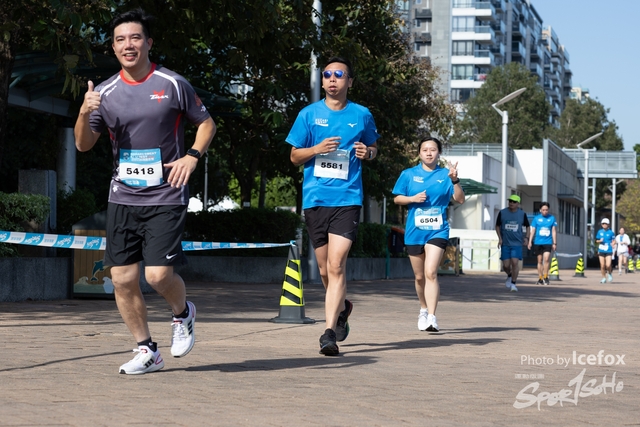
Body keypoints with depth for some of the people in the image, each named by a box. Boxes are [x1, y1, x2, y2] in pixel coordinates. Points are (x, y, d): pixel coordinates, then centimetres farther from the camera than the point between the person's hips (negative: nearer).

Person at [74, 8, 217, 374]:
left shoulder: (173, 84, -3)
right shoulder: (106, 92, 5)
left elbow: (207, 123, 8)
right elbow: (84, 145, 6)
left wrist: (192, 156, -9)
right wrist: (84, 114, -13)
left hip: (166, 196, -4)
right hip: (122, 196, 4)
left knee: (158, 274, -13)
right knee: (123, 278, 0)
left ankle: (183, 313, 21)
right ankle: (147, 351, 16)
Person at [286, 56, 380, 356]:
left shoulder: (362, 115, 6)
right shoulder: (309, 114, 6)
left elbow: (374, 147, 21)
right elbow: (294, 157, 10)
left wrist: (367, 152, -3)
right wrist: (317, 148, -9)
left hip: (347, 199, -2)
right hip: (314, 198, 2)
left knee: (336, 266, -15)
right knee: (325, 269, 11)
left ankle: (329, 332, -16)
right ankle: (342, 308, 40)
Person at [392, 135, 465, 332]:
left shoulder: (445, 174, 2)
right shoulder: (409, 174, 5)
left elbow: (460, 199, -3)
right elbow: (397, 198, 10)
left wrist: (455, 180, -19)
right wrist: (413, 198, -9)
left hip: (437, 231, -2)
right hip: (414, 231, 2)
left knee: (430, 272, -19)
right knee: (419, 276, 13)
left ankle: (431, 317, -21)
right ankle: (423, 310, 36)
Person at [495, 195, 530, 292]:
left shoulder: (522, 214, -1)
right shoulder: (502, 213, -2)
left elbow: (527, 226, 12)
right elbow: (497, 226, 9)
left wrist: (526, 237, -2)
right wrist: (500, 238, -4)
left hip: (517, 243, -1)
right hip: (505, 243, 1)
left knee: (515, 263, -14)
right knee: (506, 265, -1)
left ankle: (513, 284, -1)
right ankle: (509, 276, 33)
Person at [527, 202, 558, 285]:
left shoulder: (552, 218, 5)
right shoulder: (536, 218, 5)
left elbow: (554, 231, 6)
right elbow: (533, 230, 7)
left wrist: (554, 243, 3)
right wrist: (530, 242, -1)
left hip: (548, 242, -1)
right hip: (538, 243, 1)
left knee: (546, 259, -15)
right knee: (540, 261, 6)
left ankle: (546, 277, -5)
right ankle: (540, 278, 13)